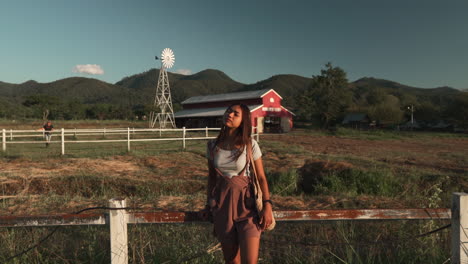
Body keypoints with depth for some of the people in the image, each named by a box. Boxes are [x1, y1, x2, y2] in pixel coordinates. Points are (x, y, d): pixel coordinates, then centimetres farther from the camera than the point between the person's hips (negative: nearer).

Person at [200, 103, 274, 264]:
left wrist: (267, 206, -13)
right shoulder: (213, 146, 1)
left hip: (246, 204, -3)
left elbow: (261, 178, -4)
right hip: (222, 204, 3)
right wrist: (208, 205, 14)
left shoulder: (250, 144, -8)